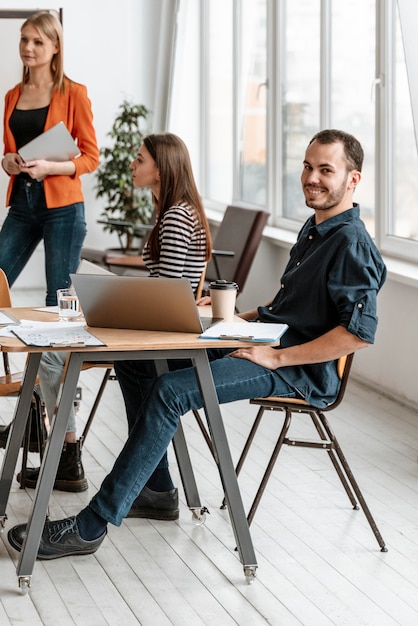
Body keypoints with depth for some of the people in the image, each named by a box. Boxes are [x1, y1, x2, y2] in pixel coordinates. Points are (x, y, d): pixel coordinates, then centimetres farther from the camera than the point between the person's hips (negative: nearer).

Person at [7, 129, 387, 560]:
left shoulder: (352, 244, -15)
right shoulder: (313, 228, 16)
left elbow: (360, 332, -25)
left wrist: (278, 356, -23)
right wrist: (243, 317, 12)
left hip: (300, 369, -11)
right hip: (261, 341, 11)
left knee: (170, 391, -27)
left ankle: (90, 527, -26)